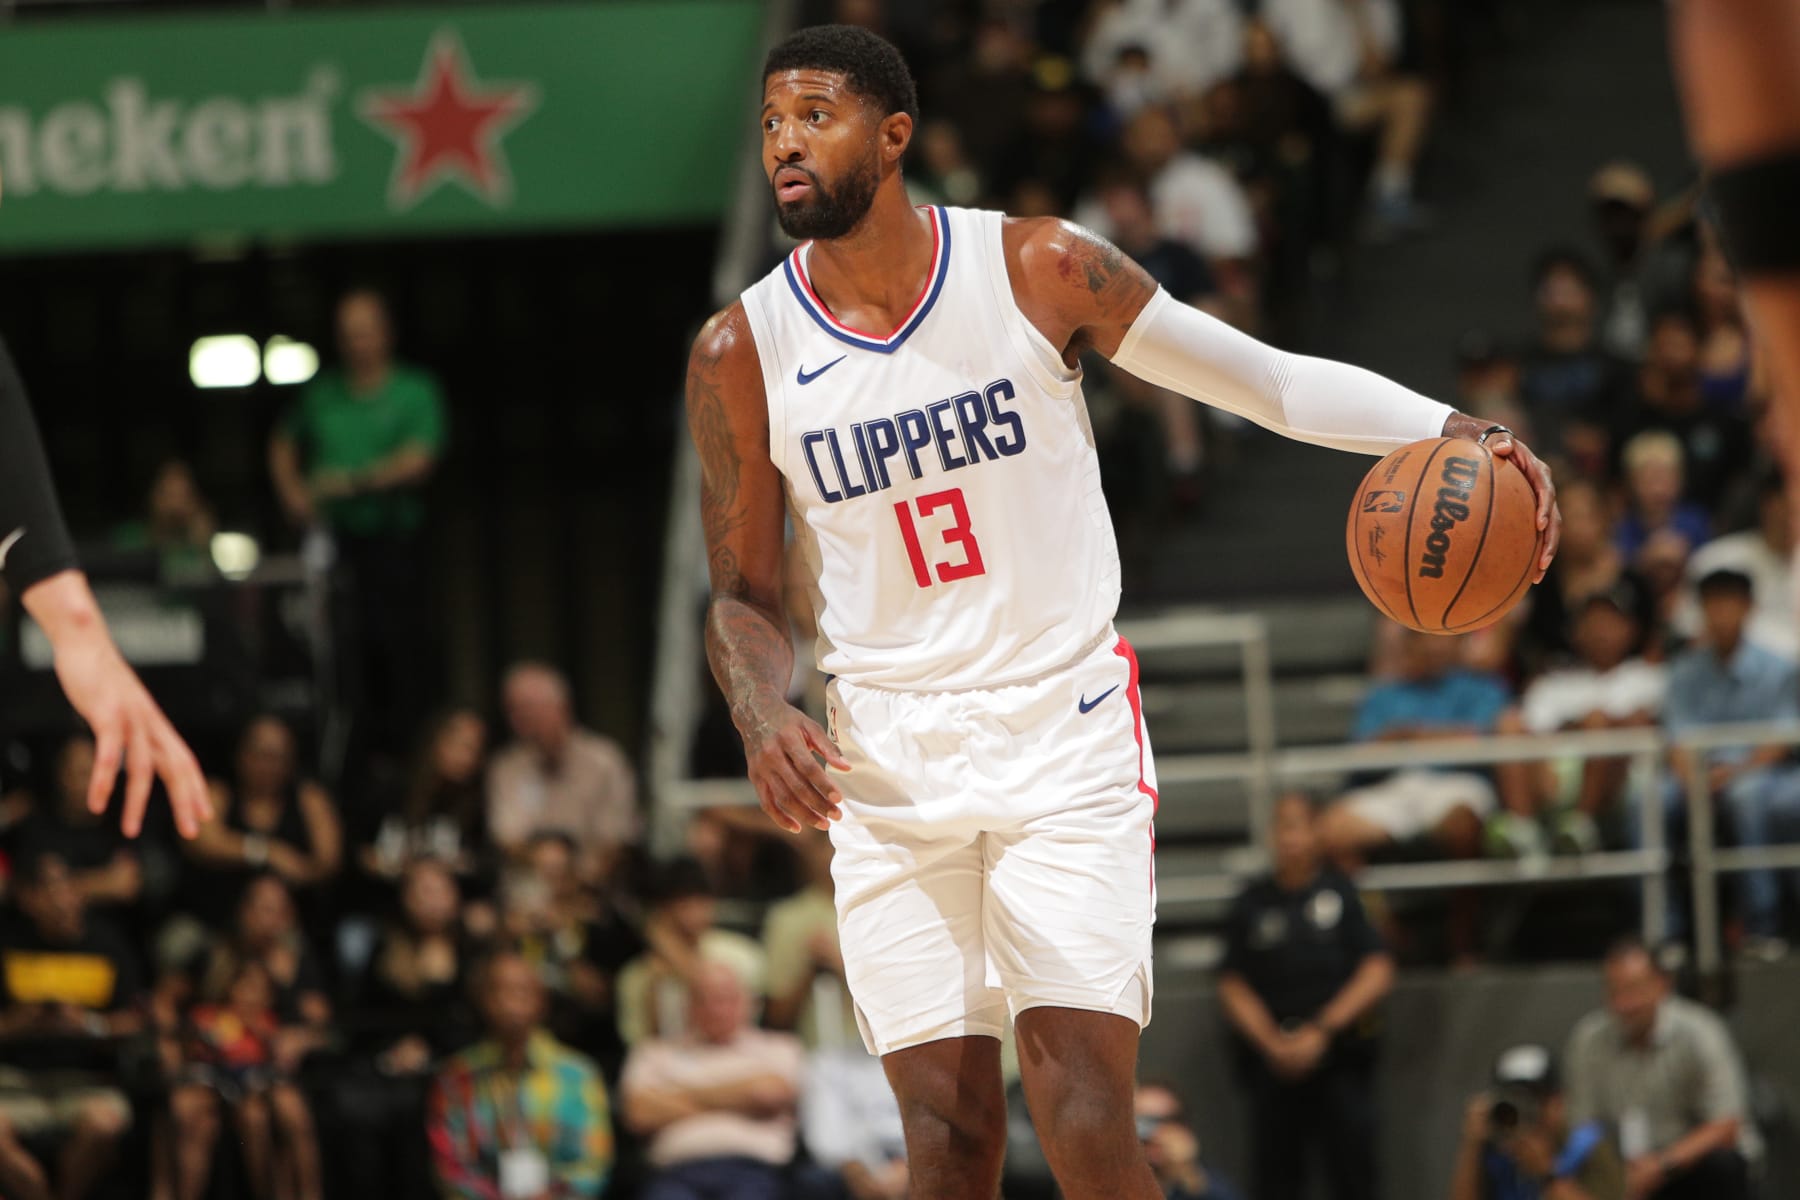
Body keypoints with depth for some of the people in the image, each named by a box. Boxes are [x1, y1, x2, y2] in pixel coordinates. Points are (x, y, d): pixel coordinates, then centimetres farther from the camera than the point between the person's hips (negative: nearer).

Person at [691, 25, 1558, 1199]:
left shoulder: (1035, 268, -6)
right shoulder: (744, 353, -1)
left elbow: (1270, 378, -1)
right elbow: (745, 596, 8)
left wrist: (1455, 432, -14)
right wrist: (765, 716, -14)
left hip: (1065, 739, -2)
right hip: (888, 769, 2)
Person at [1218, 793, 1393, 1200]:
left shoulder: (1342, 892, 5)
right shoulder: (1251, 903, 10)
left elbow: (1378, 972, 1)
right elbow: (1233, 987, 9)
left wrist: (1321, 1031, -7)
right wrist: (1272, 1043, -6)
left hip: (1339, 1057, -2)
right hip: (1271, 1059, 2)